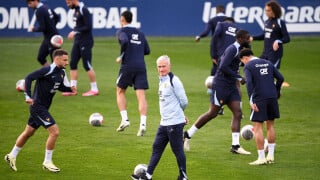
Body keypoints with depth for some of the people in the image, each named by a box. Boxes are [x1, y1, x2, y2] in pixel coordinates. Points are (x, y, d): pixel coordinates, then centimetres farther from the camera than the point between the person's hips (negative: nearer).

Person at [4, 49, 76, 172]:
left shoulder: (61, 72, 7)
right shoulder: (48, 70, -20)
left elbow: (59, 87, 23)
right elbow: (29, 77, -23)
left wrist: (70, 89, 3)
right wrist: (28, 96, -29)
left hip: (44, 107, 10)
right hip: (38, 106, -10)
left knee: (28, 133, 20)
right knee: (54, 131, -12)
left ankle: (12, 156, 34)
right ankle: (47, 162, -1)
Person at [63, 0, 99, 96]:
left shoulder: (83, 10, -16)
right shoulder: (76, 10, 12)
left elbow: (88, 26, -20)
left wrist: (75, 31, -18)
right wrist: (74, 32, 5)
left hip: (85, 41, -9)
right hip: (78, 41, 9)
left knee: (87, 65, -5)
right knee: (73, 64, 7)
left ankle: (94, 89, 3)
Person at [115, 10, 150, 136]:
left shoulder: (122, 31, 1)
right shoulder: (140, 34, 18)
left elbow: (124, 41, -20)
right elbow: (147, 50, 18)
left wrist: (121, 56, -9)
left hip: (127, 66, -4)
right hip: (141, 66, 4)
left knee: (120, 92, 17)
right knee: (141, 96, -4)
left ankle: (124, 119, 4)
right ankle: (143, 124, -18)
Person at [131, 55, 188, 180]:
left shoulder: (173, 81, -13)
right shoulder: (162, 81, 14)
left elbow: (184, 101, -10)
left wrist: (177, 112, 7)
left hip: (175, 122, -9)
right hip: (164, 122, 9)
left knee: (177, 150, -1)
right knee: (157, 147, 10)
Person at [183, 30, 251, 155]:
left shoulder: (237, 49, 14)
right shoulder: (232, 49, -16)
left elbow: (221, 60, 25)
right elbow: (223, 67, -25)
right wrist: (239, 78, -21)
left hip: (231, 87, 9)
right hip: (221, 85, -9)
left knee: (237, 113, -2)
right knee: (212, 113, -2)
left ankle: (235, 146, -3)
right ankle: (188, 135, 12)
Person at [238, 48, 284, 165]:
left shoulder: (248, 67, -1)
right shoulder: (268, 63, 15)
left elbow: (249, 83, -15)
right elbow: (280, 78, 11)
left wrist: (251, 101, -17)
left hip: (259, 99, -6)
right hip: (272, 97, 6)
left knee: (258, 127, -1)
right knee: (270, 125, 16)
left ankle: (261, 158, -4)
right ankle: (271, 156, 16)